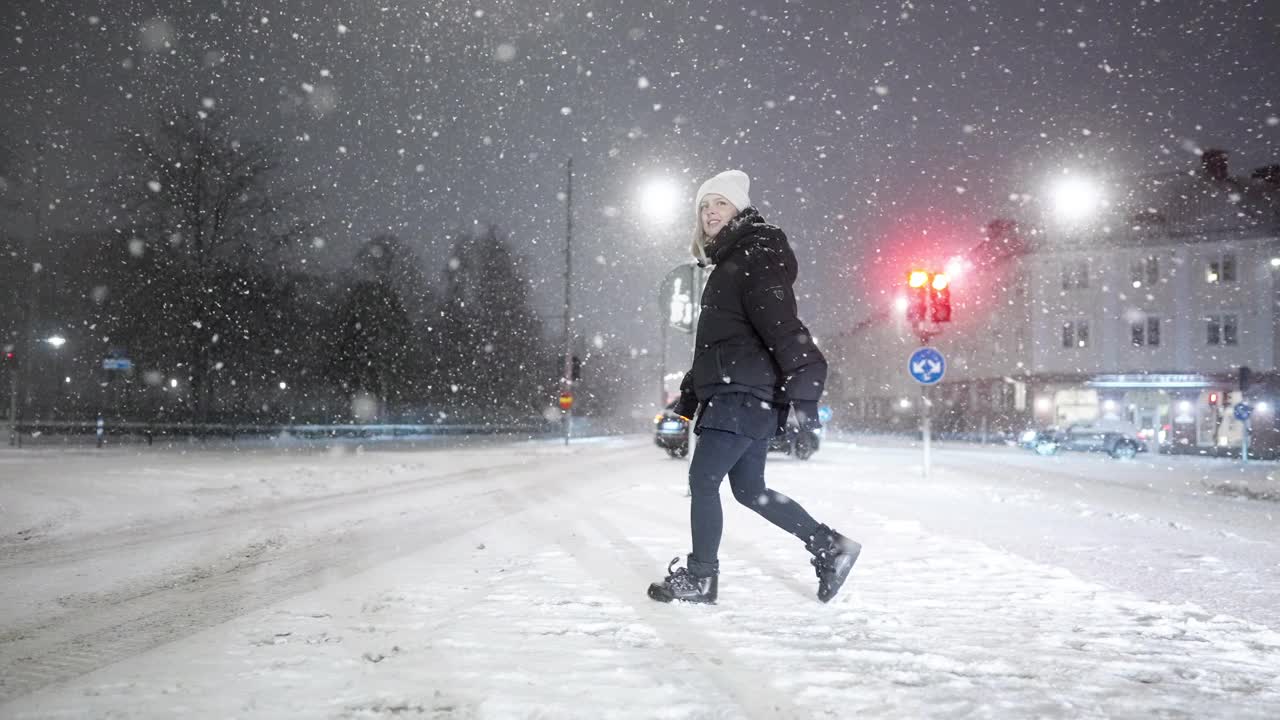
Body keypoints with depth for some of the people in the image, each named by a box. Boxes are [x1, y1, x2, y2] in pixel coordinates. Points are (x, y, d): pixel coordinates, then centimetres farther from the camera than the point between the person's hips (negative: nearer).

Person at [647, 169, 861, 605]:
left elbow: (781, 326, -22)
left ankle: (700, 578, 6)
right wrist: (688, 398, 30)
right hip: (740, 394, 10)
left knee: (702, 480, -5)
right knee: (749, 489, 12)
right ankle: (831, 547, 17)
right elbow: (713, 340, 28)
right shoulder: (728, 263, 21)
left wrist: (802, 389, -31)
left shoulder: (754, 255, -9)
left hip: (745, 394, -10)